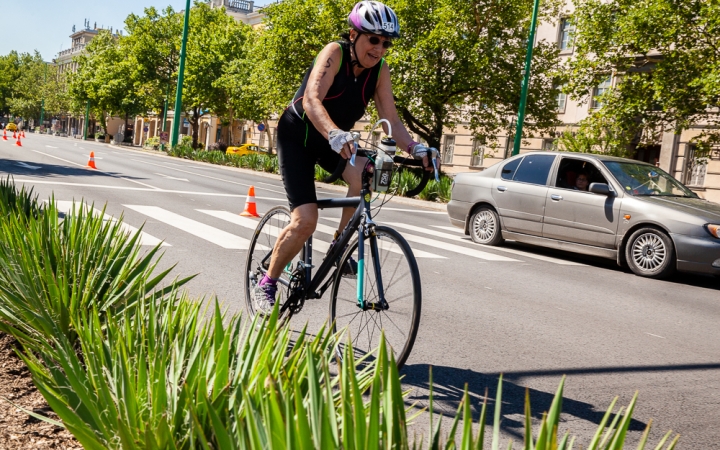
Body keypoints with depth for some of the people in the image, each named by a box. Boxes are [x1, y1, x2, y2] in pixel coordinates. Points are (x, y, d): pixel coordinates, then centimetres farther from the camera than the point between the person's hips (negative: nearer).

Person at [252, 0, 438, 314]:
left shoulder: (380, 71, -9)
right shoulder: (335, 53, -24)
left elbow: (391, 120, -13)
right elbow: (312, 100, -39)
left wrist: (414, 148, -32)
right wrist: (335, 135, -57)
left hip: (333, 140, 5)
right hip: (297, 135, -5)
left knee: (363, 174, -29)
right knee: (305, 220, -16)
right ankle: (266, 285, 5)